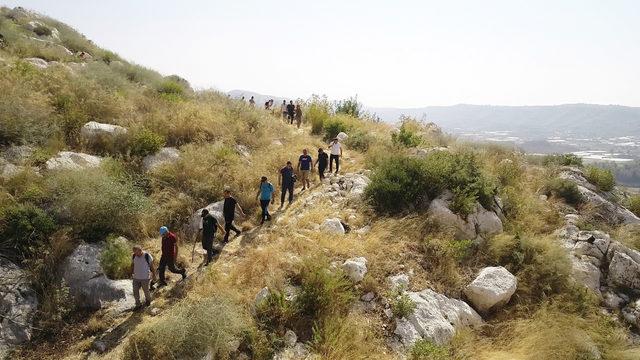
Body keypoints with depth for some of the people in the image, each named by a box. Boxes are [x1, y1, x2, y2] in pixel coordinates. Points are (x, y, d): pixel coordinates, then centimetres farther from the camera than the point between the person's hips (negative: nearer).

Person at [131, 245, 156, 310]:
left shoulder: (147, 256, -16)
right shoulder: (134, 256, -4)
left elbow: (152, 266, -6)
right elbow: (132, 265, 13)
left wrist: (154, 276, 0)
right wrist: (132, 274, 17)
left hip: (145, 278, -4)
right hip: (136, 278, 4)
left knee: (146, 291, 11)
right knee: (135, 292, 5)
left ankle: (148, 300, 39)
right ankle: (138, 305, 22)